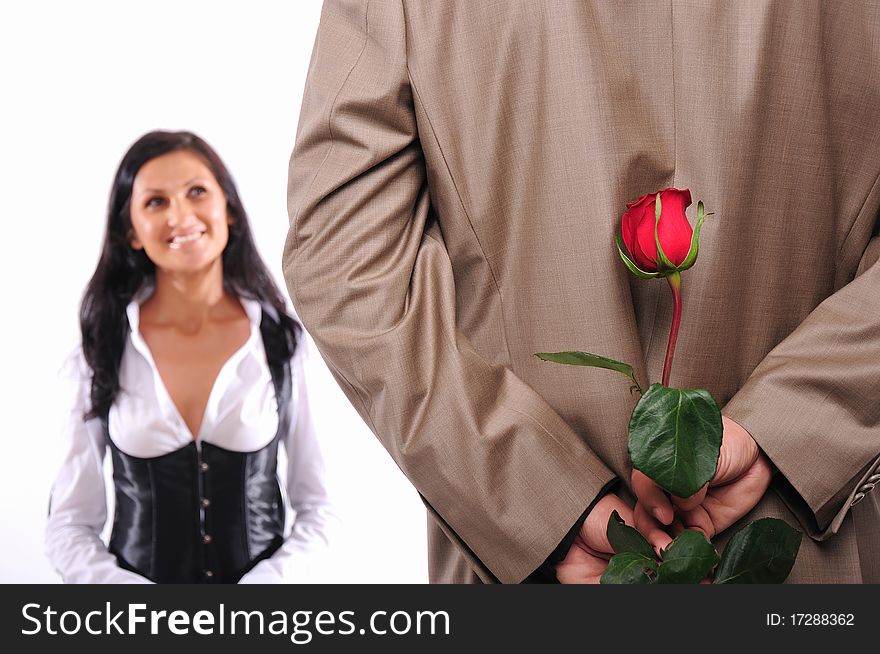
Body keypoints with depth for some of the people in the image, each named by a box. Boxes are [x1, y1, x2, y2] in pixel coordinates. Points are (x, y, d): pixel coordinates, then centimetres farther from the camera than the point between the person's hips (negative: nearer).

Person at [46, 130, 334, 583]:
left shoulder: (282, 341, -6)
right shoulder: (100, 352, -7)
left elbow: (316, 507, -2)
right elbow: (70, 526, -5)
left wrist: (268, 582, -18)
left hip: (263, 576, 0)